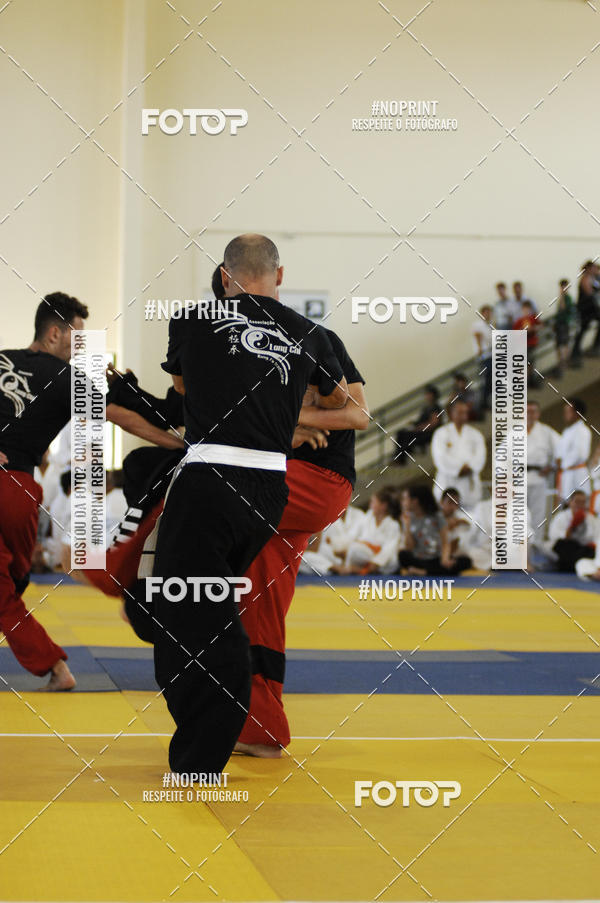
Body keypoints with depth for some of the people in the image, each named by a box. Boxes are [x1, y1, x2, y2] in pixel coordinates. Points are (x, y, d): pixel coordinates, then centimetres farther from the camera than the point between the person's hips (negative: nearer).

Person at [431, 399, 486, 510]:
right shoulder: (441, 433, 6)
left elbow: (480, 456, 3)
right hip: (448, 481, -2)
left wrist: (469, 468, -14)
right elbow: (440, 457, -6)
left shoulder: (475, 434, 14)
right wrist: (459, 468, -13)